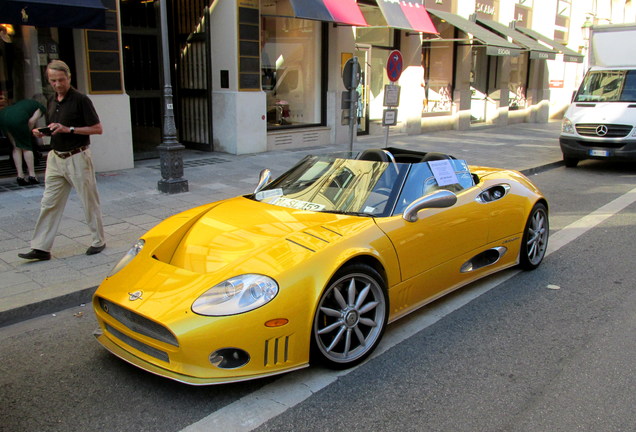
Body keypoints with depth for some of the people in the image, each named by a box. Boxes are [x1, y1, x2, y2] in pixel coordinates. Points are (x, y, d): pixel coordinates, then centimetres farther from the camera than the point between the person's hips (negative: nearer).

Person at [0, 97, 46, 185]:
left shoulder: (25, 102, 36)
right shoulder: (41, 108, 17)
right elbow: (32, 121, 2)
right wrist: (27, 133, 15)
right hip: (17, 119, -6)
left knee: (16, 147, 16)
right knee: (26, 147, 9)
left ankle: (20, 177, 13)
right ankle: (32, 176, 12)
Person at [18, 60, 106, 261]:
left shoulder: (80, 100, -9)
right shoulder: (51, 101, 13)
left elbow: (97, 129, -11)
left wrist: (69, 129, -19)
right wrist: (41, 132, 2)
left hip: (77, 158, -7)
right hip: (55, 158, 7)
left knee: (90, 202, 4)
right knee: (49, 203, 5)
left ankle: (99, 241, 18)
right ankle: (41, 248, 9)